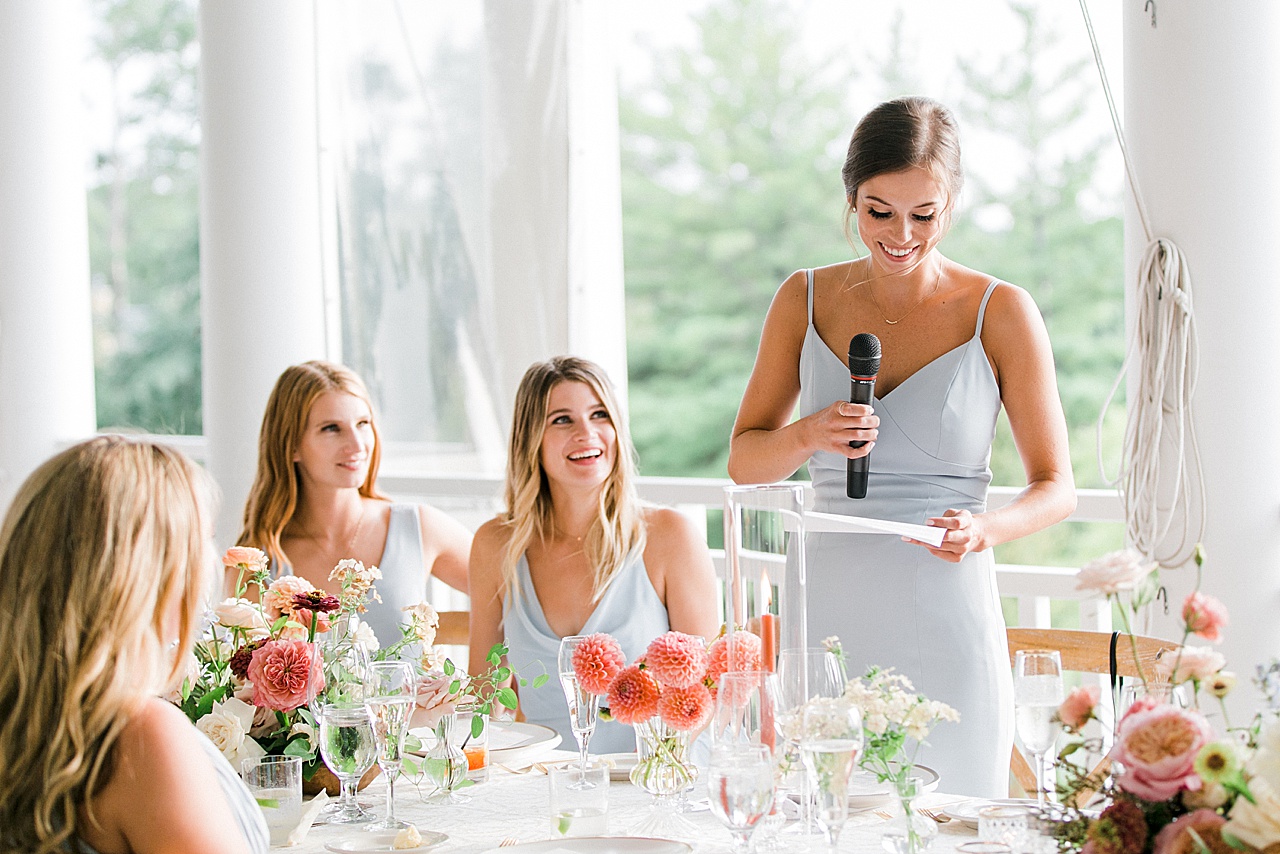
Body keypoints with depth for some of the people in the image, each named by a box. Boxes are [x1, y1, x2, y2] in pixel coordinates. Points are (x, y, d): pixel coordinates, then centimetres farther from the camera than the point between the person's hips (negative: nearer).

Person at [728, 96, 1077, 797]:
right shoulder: (805, 300, 5)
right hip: (829, 617, 2)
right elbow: (743, 461, 9)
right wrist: (809, 435, -12)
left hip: (947, 626, -2)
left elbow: (1056, 488, 0)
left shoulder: (1001, 313, -3)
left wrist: (984, 527, -20)